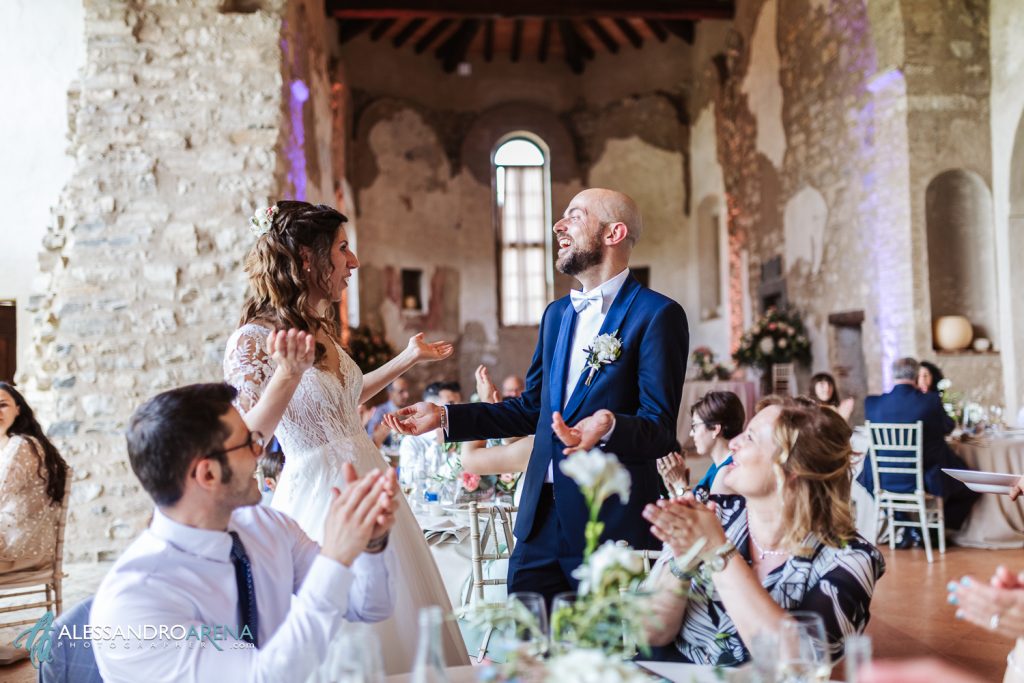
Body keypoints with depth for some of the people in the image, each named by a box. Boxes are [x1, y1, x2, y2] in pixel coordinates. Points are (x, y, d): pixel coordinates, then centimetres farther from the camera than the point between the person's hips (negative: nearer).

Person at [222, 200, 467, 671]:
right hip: (320, 497, -8)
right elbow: (246, 437, -22)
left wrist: (408, 358, 24)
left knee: (401, 625, 16)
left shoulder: (321, 328, 7)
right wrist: (287, 372, -37)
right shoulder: (252, 341, -15)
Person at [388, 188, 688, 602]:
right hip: (542, 520, 7)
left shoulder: (657, 314, -8)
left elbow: (660, 430, -13)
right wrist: (445, 417, 12)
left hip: (614, 523, -6)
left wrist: (608, 427, -33)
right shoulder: (556, 314, 15)